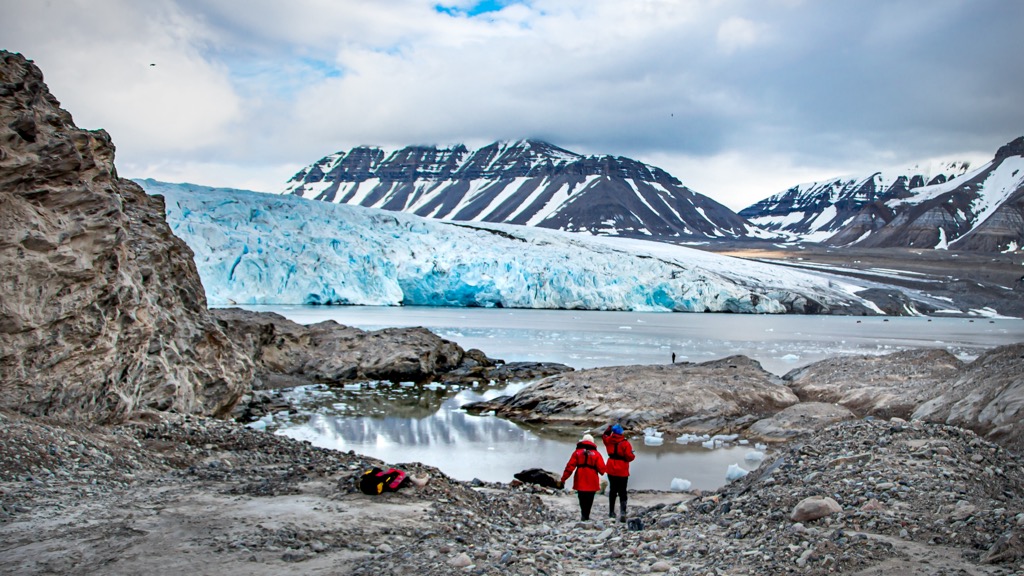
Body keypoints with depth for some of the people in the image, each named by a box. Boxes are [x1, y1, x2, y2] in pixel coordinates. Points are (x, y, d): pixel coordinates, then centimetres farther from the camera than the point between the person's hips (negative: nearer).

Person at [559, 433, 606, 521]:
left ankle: (584, 515, -5)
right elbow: (601, 468, -4)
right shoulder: (596, 454, 1)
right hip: (592, 482, -1)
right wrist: (601, 472, 21)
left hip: (580, 482, 1)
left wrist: (563, 479, -1)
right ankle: (586, 516, 7)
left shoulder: (577, 452, 2)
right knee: (589, 500, 9)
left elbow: (570, 467, -3)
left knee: (582, 499, 8)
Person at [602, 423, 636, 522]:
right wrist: (633, 456, 6)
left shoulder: (609, 440, -2)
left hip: (611, 471, 4)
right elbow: (629, 457, -15)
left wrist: (609, 428, 21)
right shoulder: (625, 443, -14)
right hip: (622, 472, -4)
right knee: (622, 493, 0)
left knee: (612, 491, 18)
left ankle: (611, 512, 23)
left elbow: (604, 435, 22)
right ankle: (623, 512, -16)